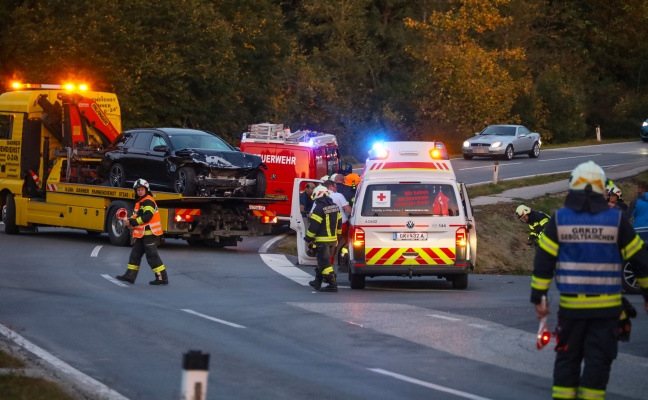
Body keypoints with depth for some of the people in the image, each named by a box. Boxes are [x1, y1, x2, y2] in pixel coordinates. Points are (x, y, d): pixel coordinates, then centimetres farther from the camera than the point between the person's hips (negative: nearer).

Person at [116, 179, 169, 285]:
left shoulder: (148, 201, -13)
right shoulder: (140, 202, 19)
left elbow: (147, 217, -24)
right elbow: (138, 217, 22)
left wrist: (131, 222, -22)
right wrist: (128, 221, 1)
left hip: (150, 233, -10)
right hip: (142, 234, 10)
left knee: (152, 256, -9)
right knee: (135, 254, 10)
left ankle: (162, 278, -6)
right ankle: (130, 275, 14)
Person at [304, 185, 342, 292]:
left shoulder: (319, 208, -16)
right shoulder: (335, 207, 10)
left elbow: (314, 225, -17)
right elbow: (339, 222, 17)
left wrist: (308, 239, -7)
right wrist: (337, 235, 27)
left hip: (323, 239, -9)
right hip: (333, 239, 9)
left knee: (324, 262, -7)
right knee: (322, 260, 20)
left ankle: (332, 284, -13)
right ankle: (318, 282, 29)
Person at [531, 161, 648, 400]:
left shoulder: (559, 219, -1)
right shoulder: (616, 220, -3)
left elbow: (543, 261, -3)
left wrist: (538, 298, 3)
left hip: (571, 305, 1)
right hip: (606, 306, -1)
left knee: (567, 358, 14)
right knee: (598, 359, 4)